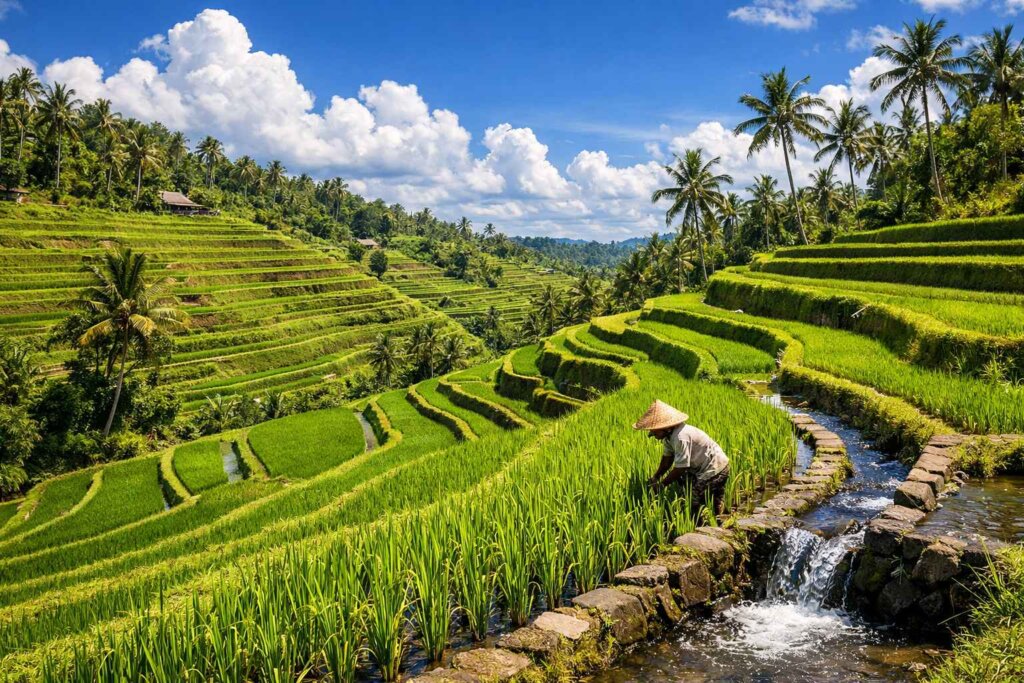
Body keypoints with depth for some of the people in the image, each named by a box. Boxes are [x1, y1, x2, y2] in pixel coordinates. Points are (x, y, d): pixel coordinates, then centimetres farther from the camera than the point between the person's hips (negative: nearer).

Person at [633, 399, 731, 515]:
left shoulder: (681, 437, -29)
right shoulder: (670, 434, -1)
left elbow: (680, 468, -24)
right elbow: (667, 457, 7)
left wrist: (661, 485, -15)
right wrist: (655, 477, -2)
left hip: (715, 471, -9)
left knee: (694, 503, -8)